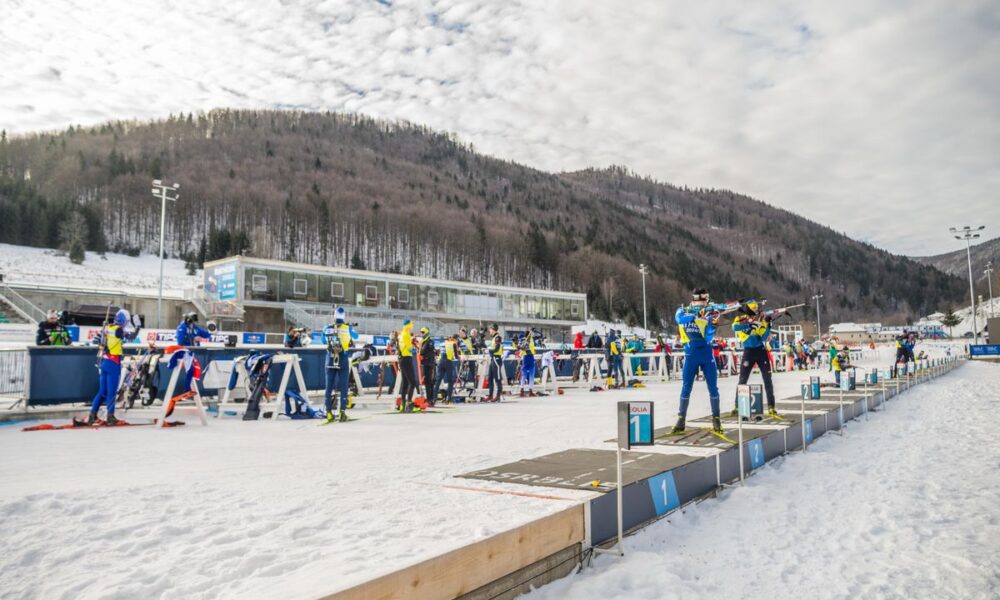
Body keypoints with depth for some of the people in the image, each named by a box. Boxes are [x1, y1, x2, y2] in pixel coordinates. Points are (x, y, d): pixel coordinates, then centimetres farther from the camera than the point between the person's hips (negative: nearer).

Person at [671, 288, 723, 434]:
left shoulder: (709, 315, 0)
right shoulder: (683, 311, 3)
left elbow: (708, 339, -10)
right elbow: (680, 318, -22)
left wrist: (712, 325, -25)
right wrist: (696, 316, -34)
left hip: (706, 354, 0)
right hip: (690, 355, 0)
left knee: (713, 387, 0)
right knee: (686, 387, 1)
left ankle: (716, 419, 10)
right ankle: (681, 419, 8)